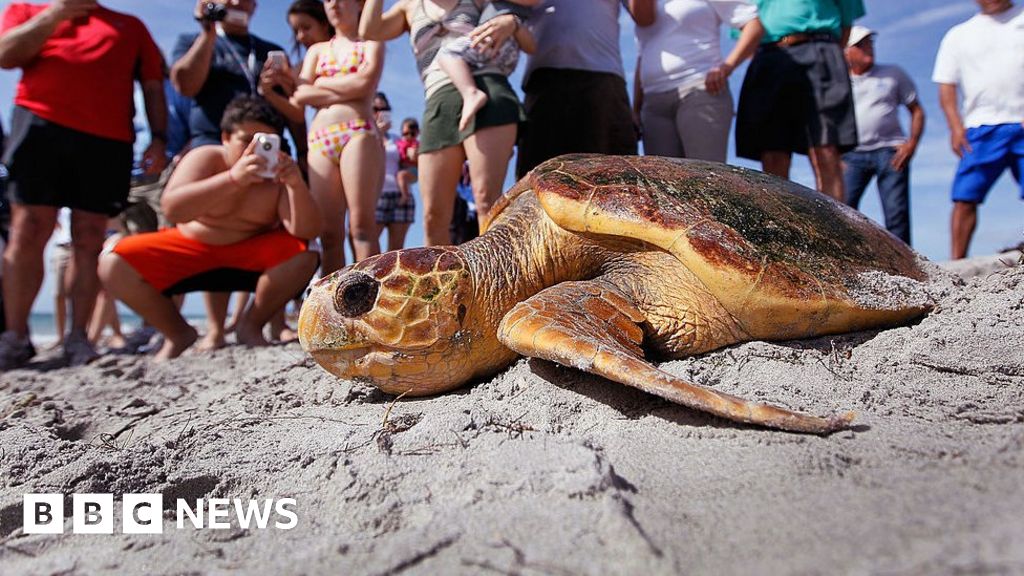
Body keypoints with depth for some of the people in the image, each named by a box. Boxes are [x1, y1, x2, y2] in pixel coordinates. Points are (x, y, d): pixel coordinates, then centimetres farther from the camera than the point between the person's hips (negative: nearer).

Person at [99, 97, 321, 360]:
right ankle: (179, 334, 4)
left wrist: (297, 185, -43)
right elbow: (171, 208, -33)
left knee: (303, 254, -28)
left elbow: (307, 232, -26)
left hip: (250, 257, 0)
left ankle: (251, 327, -5)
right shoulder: (205, 158, -14)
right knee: (113, 265, -20)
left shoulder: (279, 175, -12)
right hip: (188, 251, 1)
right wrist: (233, 178, -45)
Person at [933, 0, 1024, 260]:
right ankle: (956, 264, -5)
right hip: (982, 128, 0)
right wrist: (956, 126, -6)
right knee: (965, 197, -8)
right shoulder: (958, 35, 16)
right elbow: (947, 86, 9)